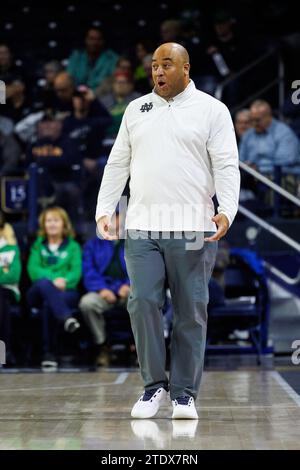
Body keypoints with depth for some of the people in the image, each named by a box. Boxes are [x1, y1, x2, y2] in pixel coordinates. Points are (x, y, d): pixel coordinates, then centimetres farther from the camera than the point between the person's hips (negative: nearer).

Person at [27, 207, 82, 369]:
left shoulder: (73, 246, 22)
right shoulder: (38, 246, 23)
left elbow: (76, 271, 4)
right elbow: (33, 269, 3)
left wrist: (65, 281, -21)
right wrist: (53, 279, -18)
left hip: (67, 292, 0)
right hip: (38, 293, 0)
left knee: (48, 305, -39)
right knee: (44, 283, -40)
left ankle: (48, 352, -45)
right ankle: (66, 318, -65)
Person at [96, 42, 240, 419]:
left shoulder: (212, 110, 4)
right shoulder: (136, 110, 15)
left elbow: (227, 166, -3)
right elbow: (117, 164, 16)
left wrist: (226, 211, -17)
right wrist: (104, 211, 6)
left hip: (192, 231, -2)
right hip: (141, 229, 3)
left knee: (191, 313, 1)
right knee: (142, 303, -6)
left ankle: (184, 393, 10)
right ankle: (154, 384, 9)